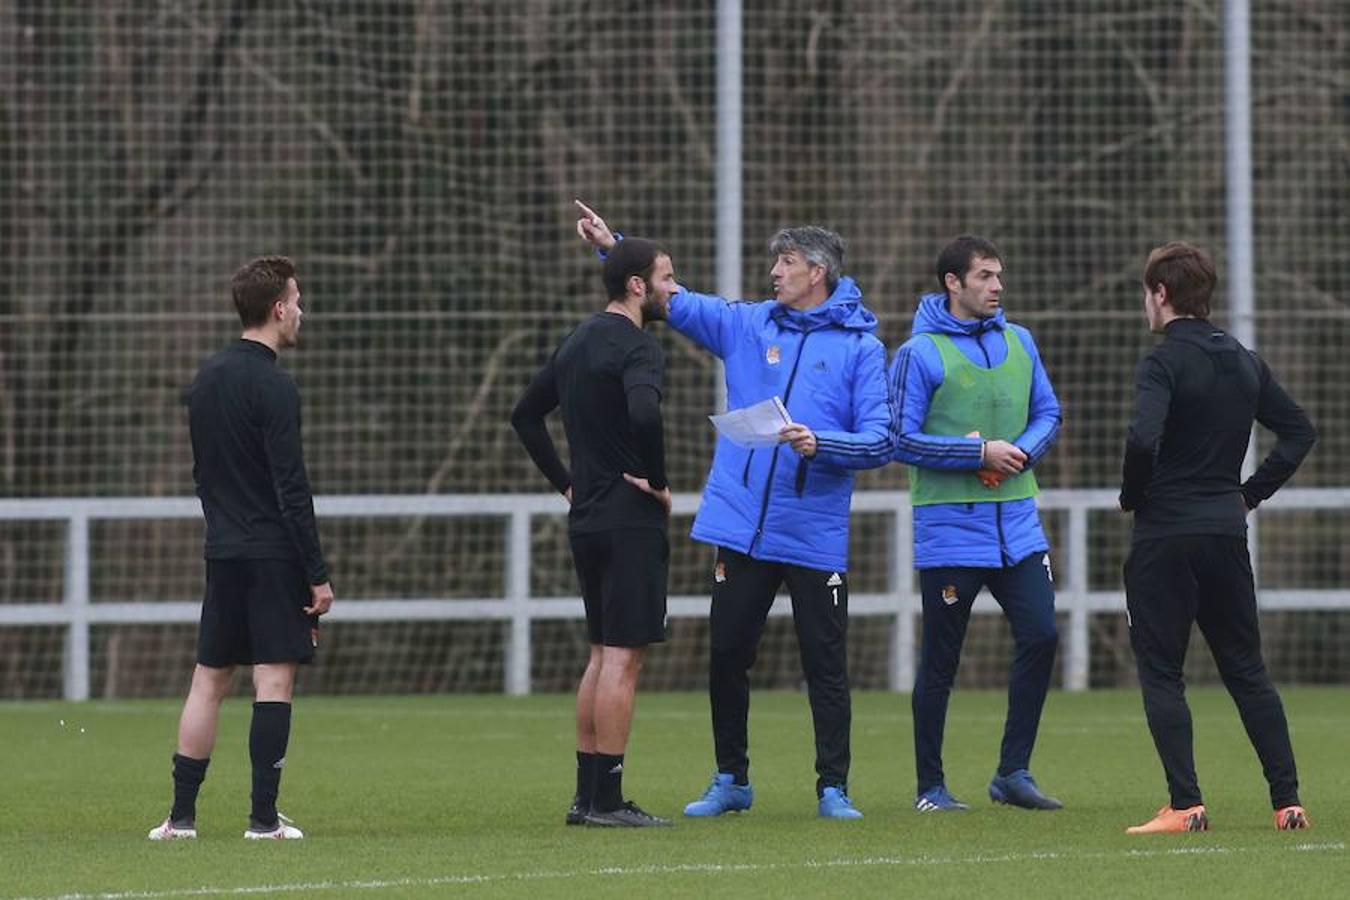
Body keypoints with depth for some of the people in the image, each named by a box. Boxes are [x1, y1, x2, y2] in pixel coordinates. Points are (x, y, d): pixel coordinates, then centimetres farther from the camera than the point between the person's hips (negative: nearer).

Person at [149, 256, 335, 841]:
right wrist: (317, 573, -14)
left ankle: (181, 814, 8)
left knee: (209, 678, 10)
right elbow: (291, 487, -16)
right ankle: (264, 819, -5)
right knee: (274, 679, -4)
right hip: (275, 553, -7)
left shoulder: (206, 380, 11)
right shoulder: (273, 387, -13)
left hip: (223, 552, 7)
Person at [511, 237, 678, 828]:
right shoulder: (636, 348, -14)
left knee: (602, 654, 14)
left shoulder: (576, 343, 15)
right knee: (622, 657, -6)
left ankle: (586, 795, 16)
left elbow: (525, 414, 23)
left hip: (587, 520, 9)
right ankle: (606, 800, -6)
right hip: (630, 522, -9)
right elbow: (644, 414, -33)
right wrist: (658, 482, -18)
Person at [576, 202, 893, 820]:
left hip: (816, 537, -4)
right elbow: (672, 300, 11)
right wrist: (614, 248, 1)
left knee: (826, 664, 0)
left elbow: (880, 440, -5)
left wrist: (821, 444, -20)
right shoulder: (746, 326, 11)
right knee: (727, 657, 8)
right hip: (742, 529, 4)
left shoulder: (860, 347, 0)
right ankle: (731, 780, 20)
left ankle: (833, 787, 7)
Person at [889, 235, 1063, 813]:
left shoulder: (1018, 343, 10)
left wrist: (1023, 451, -6)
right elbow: (902, 440, -10)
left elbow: (1047, 414, 15)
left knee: (1040, 636, -4)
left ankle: (1013, 773, 6)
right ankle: (930, 787, 11)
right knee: (940, 661, 1)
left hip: (1016, 521, 5)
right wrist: (981, 452, -16)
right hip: (950, 523, -5)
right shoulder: (919, 354, -7)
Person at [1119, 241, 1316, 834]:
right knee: (1247, 669, 12)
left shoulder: (1165, 362, -12)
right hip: (1227, 531, 6)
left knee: (1160, 673, 0)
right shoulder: (1244, 362, 11)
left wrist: (1130, 496, -9)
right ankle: (1287, 801, 8)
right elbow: (1299, 431, 16)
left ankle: (1185, 805, -8)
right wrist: (1252, 492, 16)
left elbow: (1143, 439, -26)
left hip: (1165, 535, -6)